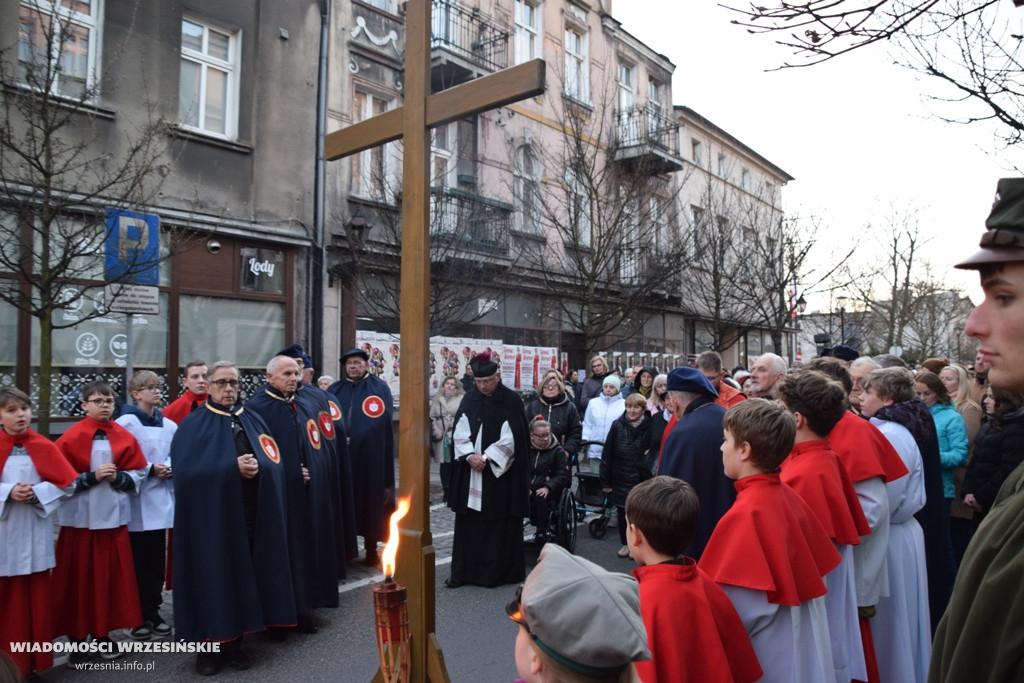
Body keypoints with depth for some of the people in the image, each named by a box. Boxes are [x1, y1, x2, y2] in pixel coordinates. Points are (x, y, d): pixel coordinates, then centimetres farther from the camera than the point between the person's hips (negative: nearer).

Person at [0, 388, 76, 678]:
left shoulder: (44, 447, -1)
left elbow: (67, 483, -1)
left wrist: (37, 493, -14)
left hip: (34, 534, 0)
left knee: (36, 596, 7)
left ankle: (35, 658, 20)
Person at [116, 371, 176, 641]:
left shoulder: (169, 425, 7)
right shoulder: (125, 423, -8)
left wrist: (170, 468, -10)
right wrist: (149, 469, -17)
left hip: (161, 500, 5)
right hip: (135, 501, -5)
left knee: (157, 559, 10)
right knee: (137, 561, 2)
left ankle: (153, 611, 21)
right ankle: (137, 616, 14)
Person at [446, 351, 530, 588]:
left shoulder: (511, 401, -5)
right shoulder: (469, 399, 7)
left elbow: (511, 437, -10)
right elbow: (460, 432, 4)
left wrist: (486, 458, -14)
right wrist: (469, 456, -12)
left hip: (501, 472, -4)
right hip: (471, 472, 4)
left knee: (500, 523, 1)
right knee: (469, 522, 6)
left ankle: (500, 571, 13)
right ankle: (463, 571, 13)